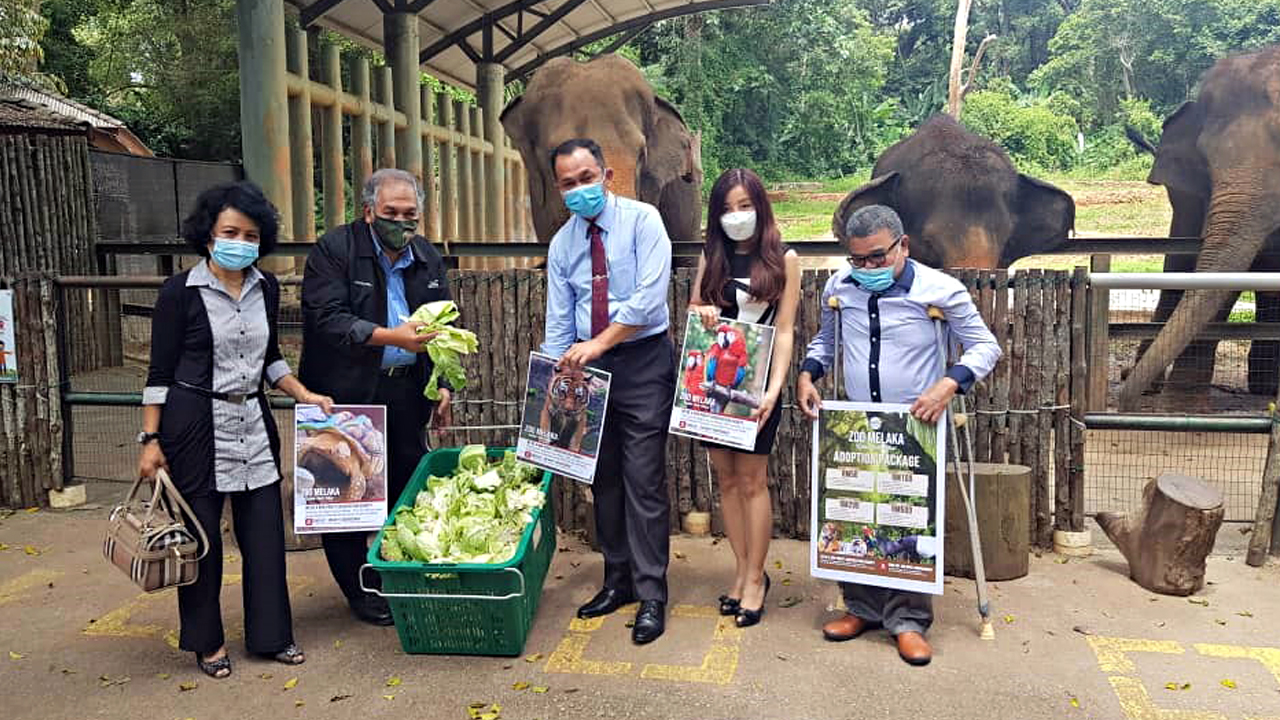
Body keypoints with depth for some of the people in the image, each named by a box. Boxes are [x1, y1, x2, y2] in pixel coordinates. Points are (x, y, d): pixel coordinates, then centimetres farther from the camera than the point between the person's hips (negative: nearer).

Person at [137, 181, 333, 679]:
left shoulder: (265, 288, 6)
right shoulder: (181, 292, -8)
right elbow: (160, 372, -6)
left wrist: (305, 395, 7)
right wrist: (151, 441, -7)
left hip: (253, 423, 5)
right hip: (195, 424, -5)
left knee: (265, 530, 6)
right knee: (200, 533, 5)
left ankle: (270, 634, 21)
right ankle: (206, 642, 23)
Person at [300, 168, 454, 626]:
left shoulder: (427, 258, 11)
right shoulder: (334, 250, -7)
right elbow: (328, 319, -19)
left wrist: (443, 385, 9)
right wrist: (392, 336, -29)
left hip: (406, 393, 5)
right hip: (347, 395, -4)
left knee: (409, 488, 8)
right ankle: (360, 591, 18)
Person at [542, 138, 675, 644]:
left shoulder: (642, 220, -6)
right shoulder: (562, 243, 8)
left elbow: (650, 297, -18)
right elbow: (559, 322, 7)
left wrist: (597, 344, -21)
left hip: (643, 361, -5)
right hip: (589, 367, 5)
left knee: (643, 480, -6)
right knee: (603, 478, 12)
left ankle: (650, 596, 3)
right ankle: (618, 580, 25)